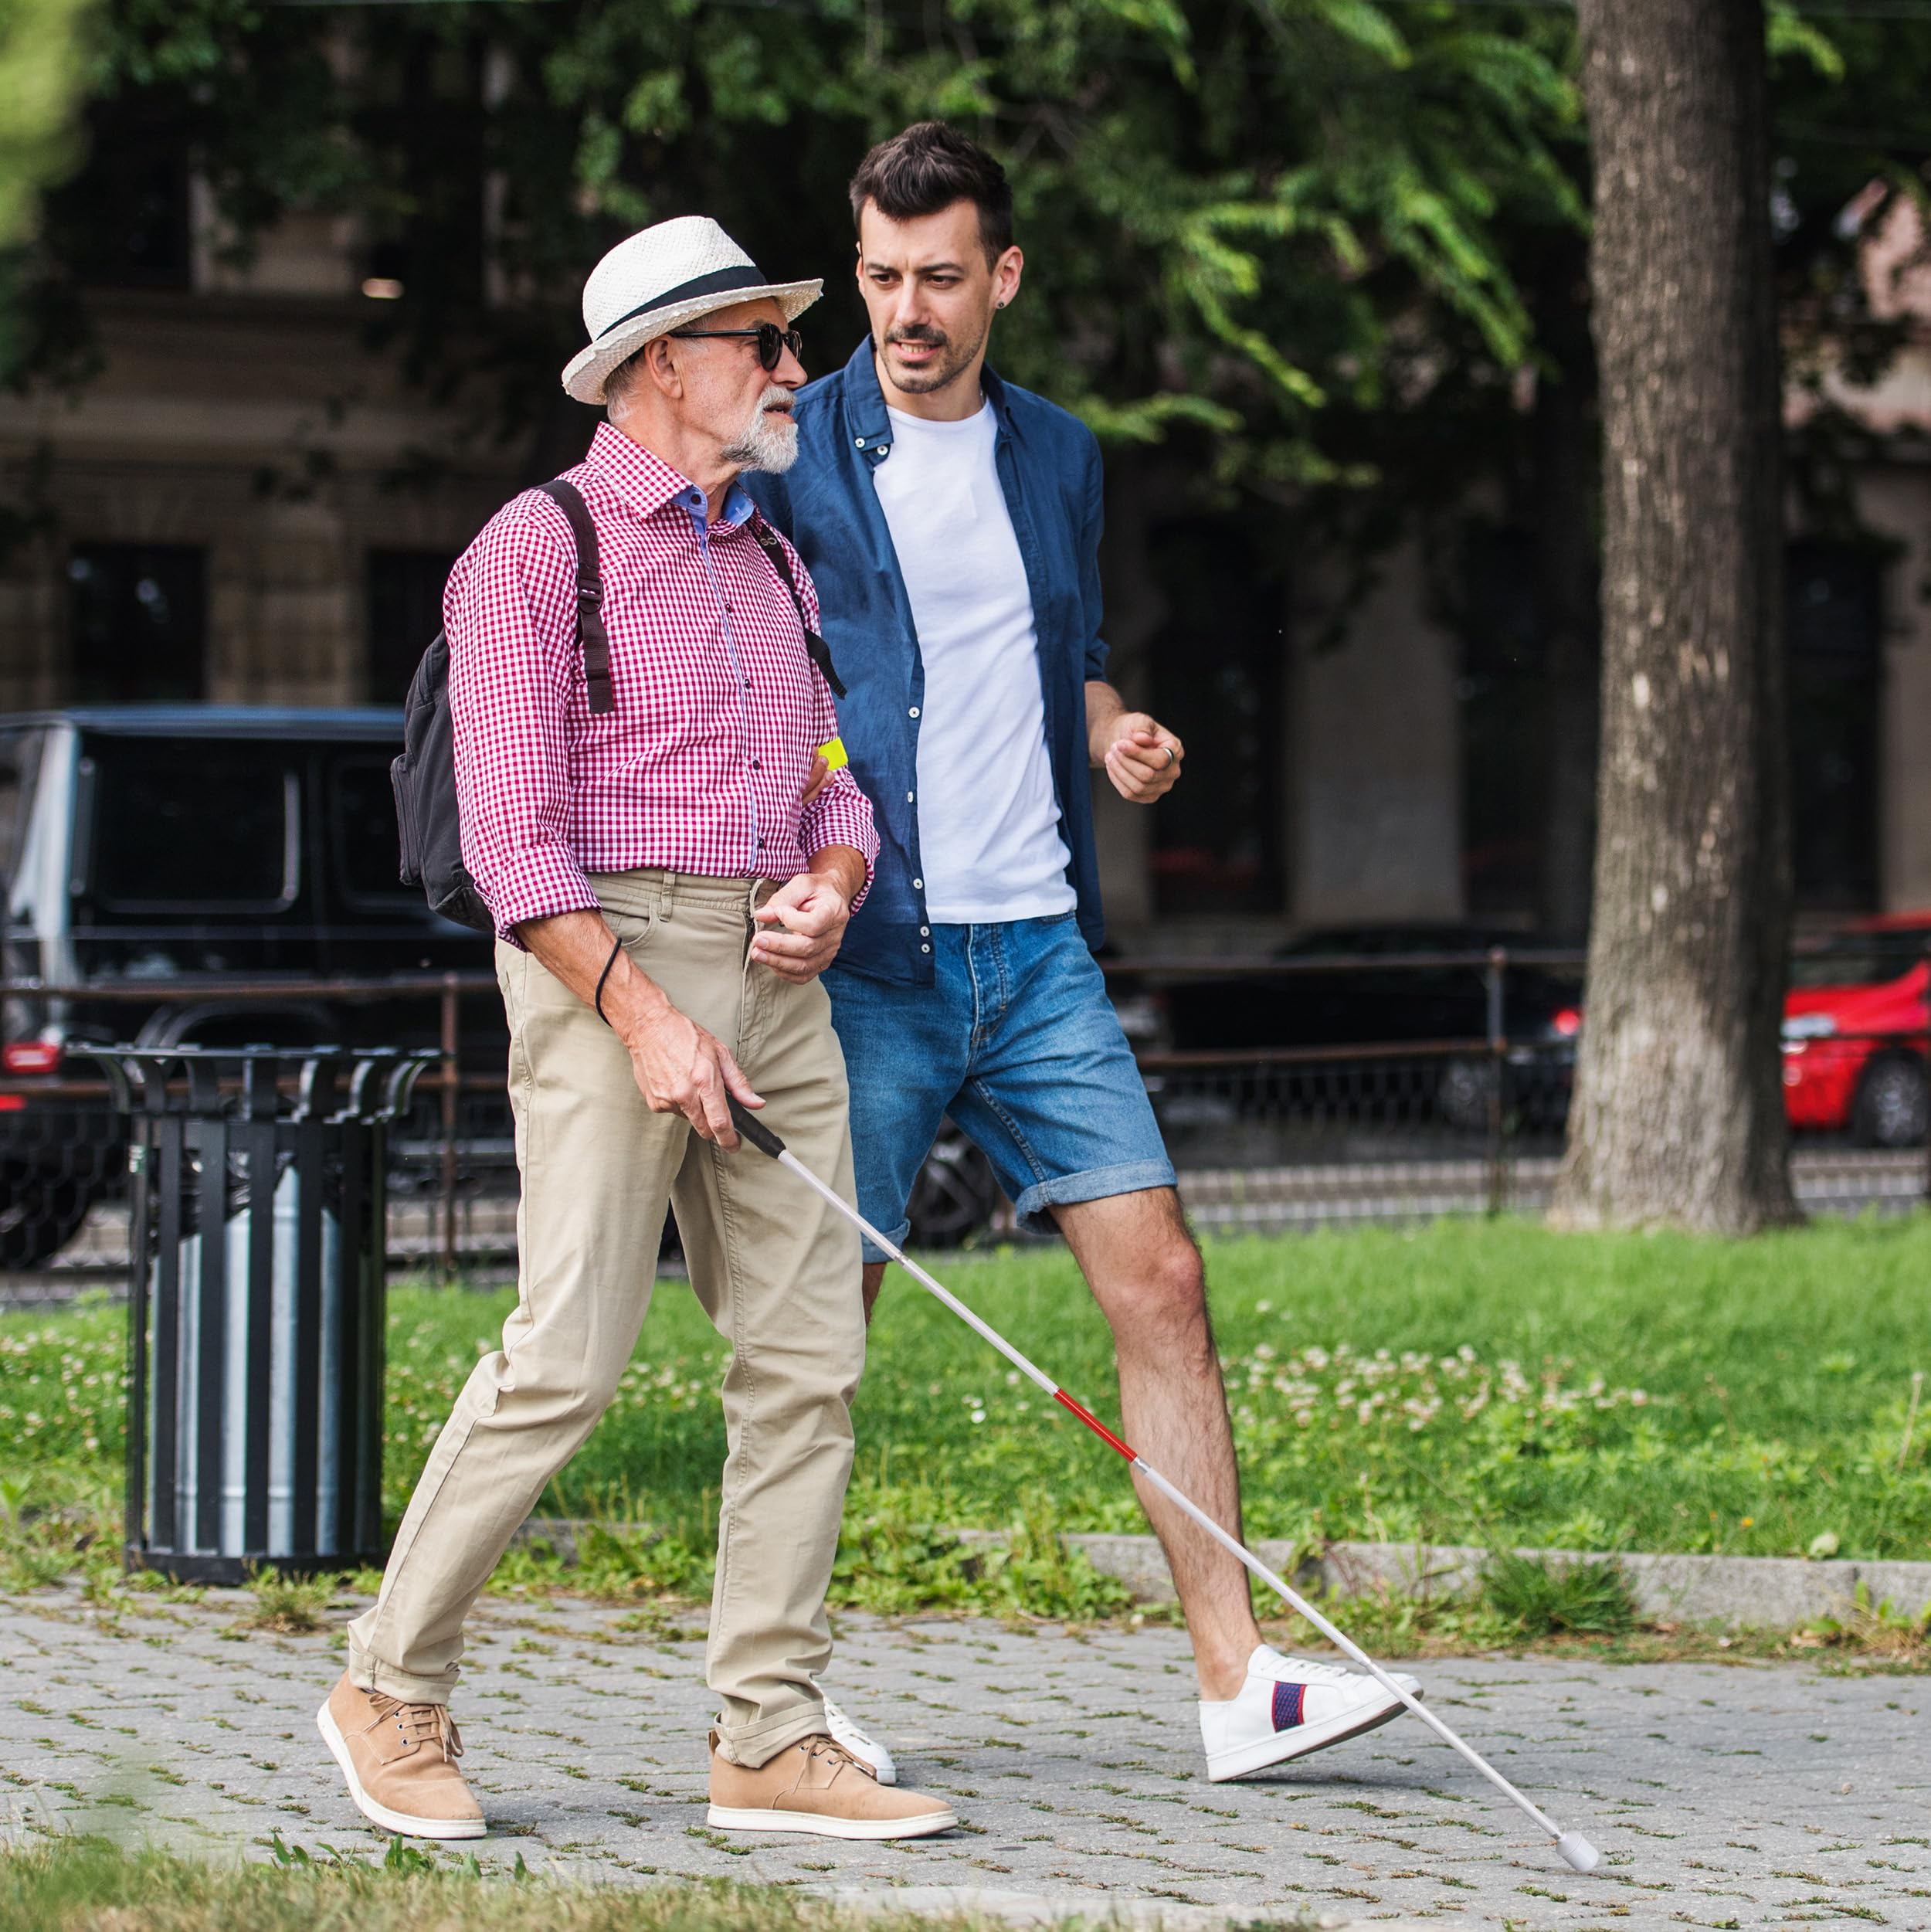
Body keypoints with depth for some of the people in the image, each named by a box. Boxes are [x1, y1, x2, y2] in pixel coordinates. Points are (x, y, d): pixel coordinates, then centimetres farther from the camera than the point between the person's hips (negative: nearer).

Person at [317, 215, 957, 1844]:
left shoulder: (771, 563, 20)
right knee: (568, 1357, -11)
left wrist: (830, 886, -2)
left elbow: (834, 780, 22)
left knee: (807, 1356, 0)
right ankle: (393, 1687, 4)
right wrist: (644, 1015, -18)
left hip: (775, 977, 7)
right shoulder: (538, 550, -3)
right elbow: (511, 831, -10)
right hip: (607, 959, -7)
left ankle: (771, 1740, 3)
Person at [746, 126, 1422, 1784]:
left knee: (1159, 1285, -2)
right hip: (864, 957, -4)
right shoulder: (787, 462, -3)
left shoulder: (1057, 457, 13)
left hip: (1036, 947, 5)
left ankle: (1237, 1680, 0)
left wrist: (1116, 732, 4)